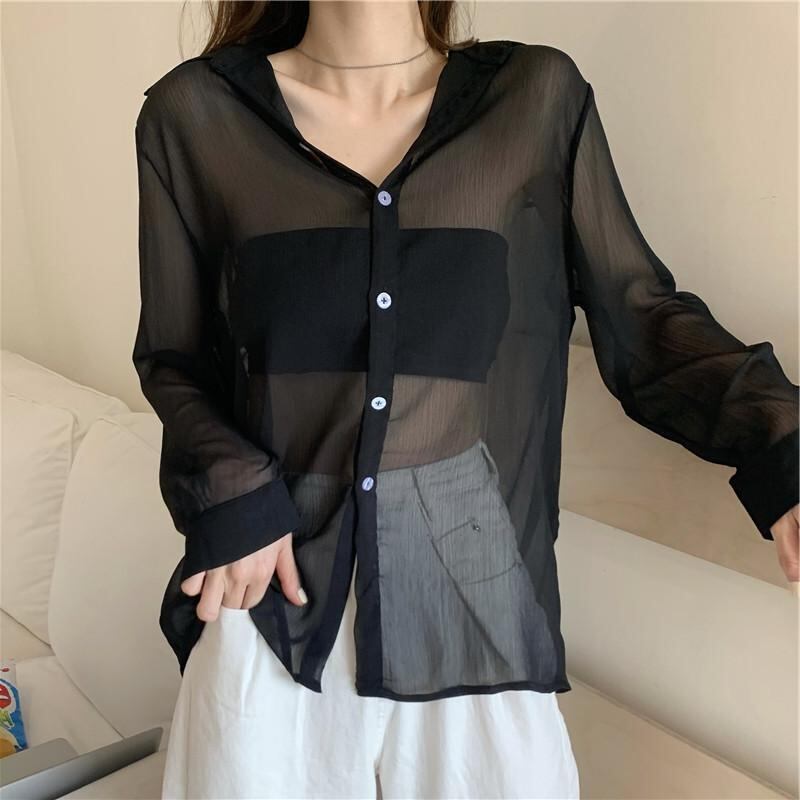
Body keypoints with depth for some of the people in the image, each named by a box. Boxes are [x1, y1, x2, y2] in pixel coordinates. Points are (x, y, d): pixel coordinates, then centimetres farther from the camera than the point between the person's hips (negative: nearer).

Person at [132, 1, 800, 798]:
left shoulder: (541, 96, -1)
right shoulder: (195, 112, -1)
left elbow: (640, 317, -1)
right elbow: (172, 357, 5)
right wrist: (232, 494, -10)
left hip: (471, 597, 1)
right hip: (270, 590, 1)